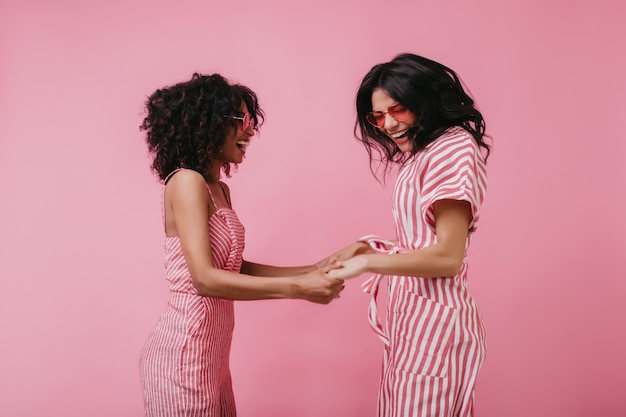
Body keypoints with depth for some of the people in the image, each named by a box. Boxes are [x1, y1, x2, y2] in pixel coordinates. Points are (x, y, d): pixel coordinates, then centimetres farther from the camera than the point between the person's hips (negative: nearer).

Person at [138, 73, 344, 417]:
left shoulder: (220, 190, 10)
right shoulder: (186, 182, -16)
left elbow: (236, 268, 9)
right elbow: (205, 278, -25)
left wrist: (311, 271, 3)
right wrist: (297, 288, -25)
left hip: (212, 350, 8)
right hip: (184, 352, -8)